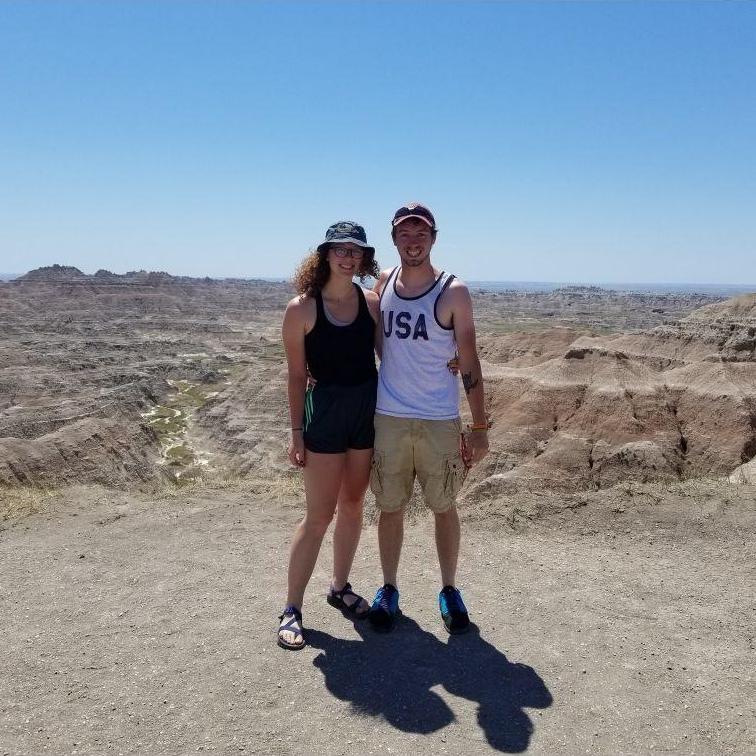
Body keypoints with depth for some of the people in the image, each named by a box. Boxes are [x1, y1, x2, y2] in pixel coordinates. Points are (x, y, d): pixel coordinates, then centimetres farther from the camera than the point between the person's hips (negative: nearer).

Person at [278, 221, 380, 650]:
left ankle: (340, 587, 35)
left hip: (369, 408, 5)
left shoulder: (372, 302, 2)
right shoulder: (302, 309, -9)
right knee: (319, 515, -2)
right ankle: (292, 609, 13)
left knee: (353, 505, 15)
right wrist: (297, 431, -5)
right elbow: (297, 375, -5)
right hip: (326, 410, -4)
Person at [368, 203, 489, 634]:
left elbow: (469, 363, -4)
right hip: (388, 418, 3)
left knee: (444, 507, 10)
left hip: (440, 421, -2)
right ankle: (389, 590, 28)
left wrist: (480, 428, -7)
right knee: (390, 508, 11)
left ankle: (450, 591, 28)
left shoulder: (453, 292, -5)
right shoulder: (382, 284, 5)